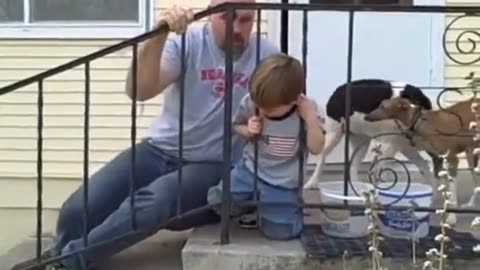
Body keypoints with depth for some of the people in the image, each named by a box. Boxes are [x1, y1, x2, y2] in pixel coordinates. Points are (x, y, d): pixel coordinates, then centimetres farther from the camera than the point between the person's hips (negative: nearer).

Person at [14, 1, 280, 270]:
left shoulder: (265, 54, -5)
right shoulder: (186, 41, -6)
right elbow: (140, 90, -21)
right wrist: (159, 36, -36)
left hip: (213, 167, -2)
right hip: (161, 150, 2)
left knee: (151, 204, -34)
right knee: (79, 208, -16)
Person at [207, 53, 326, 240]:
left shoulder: (307, 109, -18)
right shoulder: (249, 103, -15)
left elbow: (316, 148, -16)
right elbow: (237, 125, 6)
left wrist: (311, 118, -29)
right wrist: (247, 131, -18)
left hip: (283, 184, -2)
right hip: (250, 170, 3)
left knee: (279, 232, -12)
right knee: (218, 201, -13)